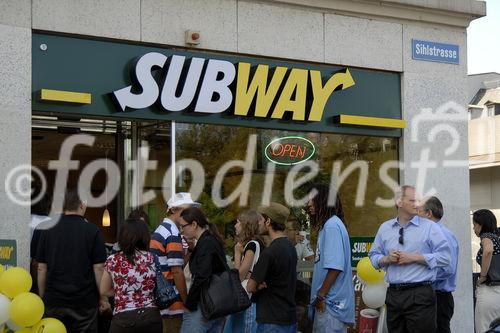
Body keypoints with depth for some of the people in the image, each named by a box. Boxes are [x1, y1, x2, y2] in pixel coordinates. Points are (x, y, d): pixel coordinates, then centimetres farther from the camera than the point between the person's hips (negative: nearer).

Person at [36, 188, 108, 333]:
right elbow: (98, 268, -7)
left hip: (53, 301, 3)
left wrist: (42, 297, 12)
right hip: (85, 301, -2)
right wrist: (103, 297, 2)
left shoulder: (48, 232, 2)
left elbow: (41, 269, 3)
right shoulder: (92, 231, -6)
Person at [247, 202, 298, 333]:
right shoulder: (290, 246, 9)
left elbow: (251, 287, -15)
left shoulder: (270, 252, -20)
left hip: (273, 322, -9)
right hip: (290, 319, 9)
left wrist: (258, 285, 5)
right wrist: (261, 283, -5)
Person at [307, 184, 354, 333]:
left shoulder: (332, 225, -13)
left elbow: (335, 267, -21)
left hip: (331, 302, -9)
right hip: (328, 300, 9)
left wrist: (321, 296, -14)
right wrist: (319, 295, 12)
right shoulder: (327, 225, 15)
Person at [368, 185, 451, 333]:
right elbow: (374, 256, 16)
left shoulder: (430, 227, 0)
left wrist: (414, 257, -12)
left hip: (420, 294, -4)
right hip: (393, 294, 4)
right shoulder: (385, 228, 12)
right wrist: (387, 259, -6)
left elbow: (444, 257, -7)